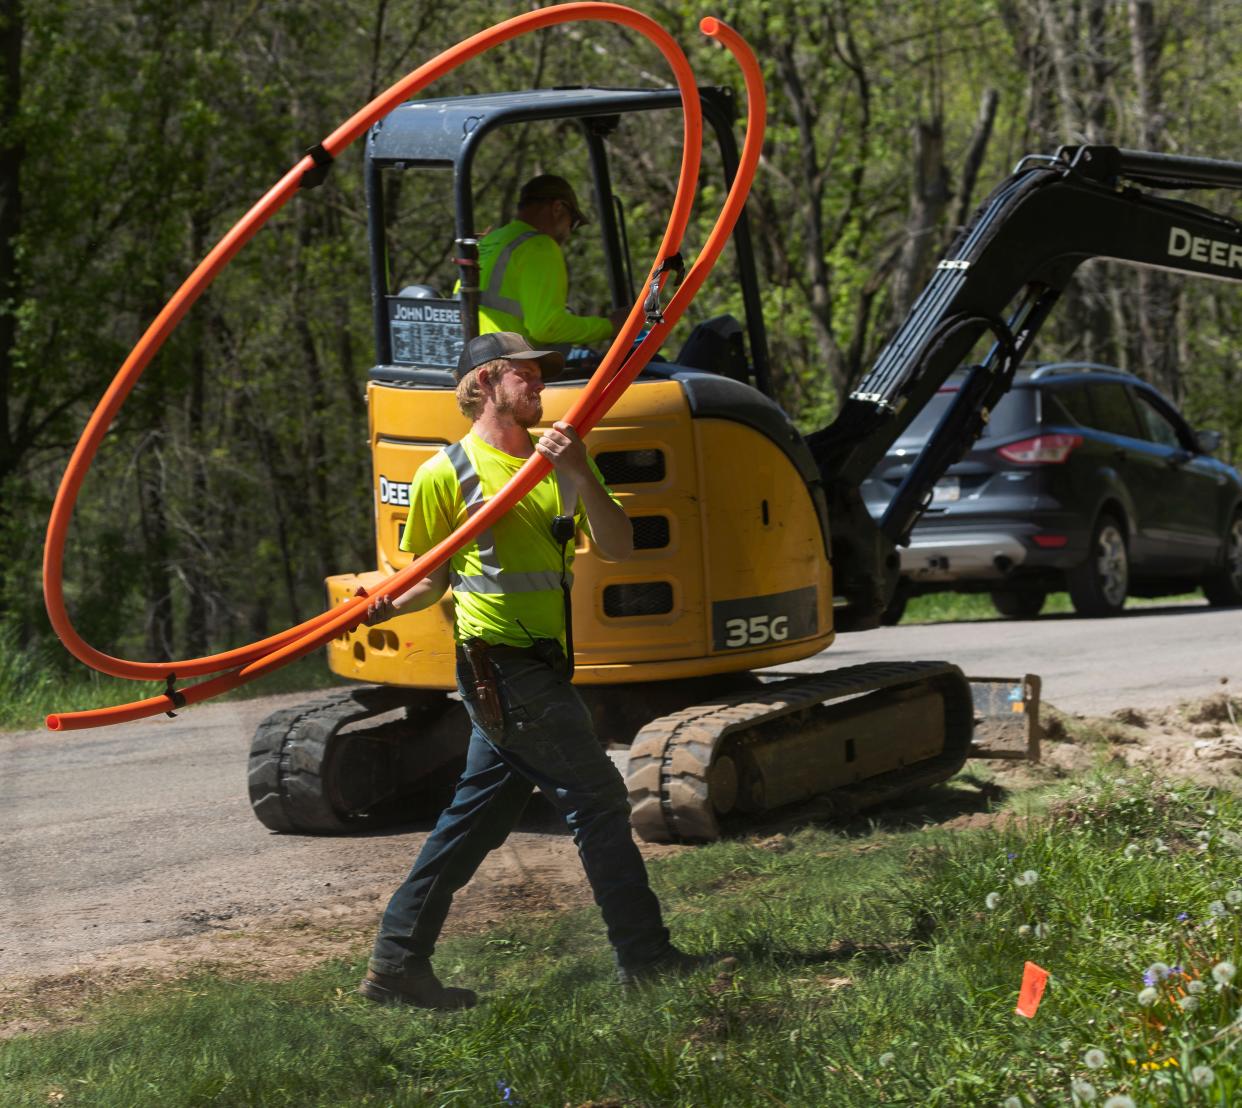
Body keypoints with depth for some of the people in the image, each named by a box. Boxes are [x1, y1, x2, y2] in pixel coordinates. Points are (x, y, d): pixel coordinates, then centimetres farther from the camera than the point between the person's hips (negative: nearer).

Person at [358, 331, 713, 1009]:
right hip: (501, 660, -7)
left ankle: (397, 965, 16)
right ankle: (645, 960, 2)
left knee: (480, 813, 10)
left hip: (542, 663, 7)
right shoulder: (445, 473, -4)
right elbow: (432, 576, 2)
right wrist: (386, 605, -18)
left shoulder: (554, 455, 12)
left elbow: (617, 547, 1)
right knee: (597, 801, -5)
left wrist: (581, 476, -14)